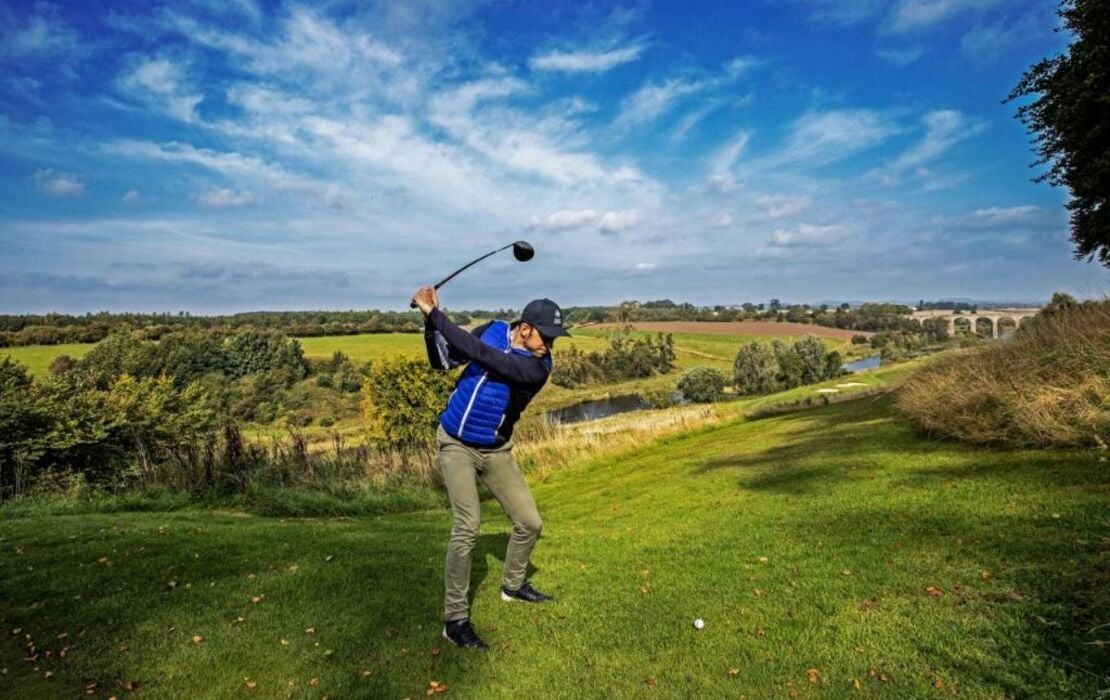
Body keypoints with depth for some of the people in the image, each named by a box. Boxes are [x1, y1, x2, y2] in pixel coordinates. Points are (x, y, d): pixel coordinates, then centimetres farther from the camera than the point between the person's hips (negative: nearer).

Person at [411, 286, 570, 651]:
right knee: (467, 524, -16)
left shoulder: (539, 367, -20)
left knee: (529, 522, 6)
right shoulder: (492, 330, -11)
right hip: (456, 443, -1)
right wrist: (430, 324, -18)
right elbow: (443, 361, -1)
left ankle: (513, 584, 35)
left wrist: (435, 313, -30)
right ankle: (455, 618, -3)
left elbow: (478, 353, -31)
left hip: (496, 451, 2)